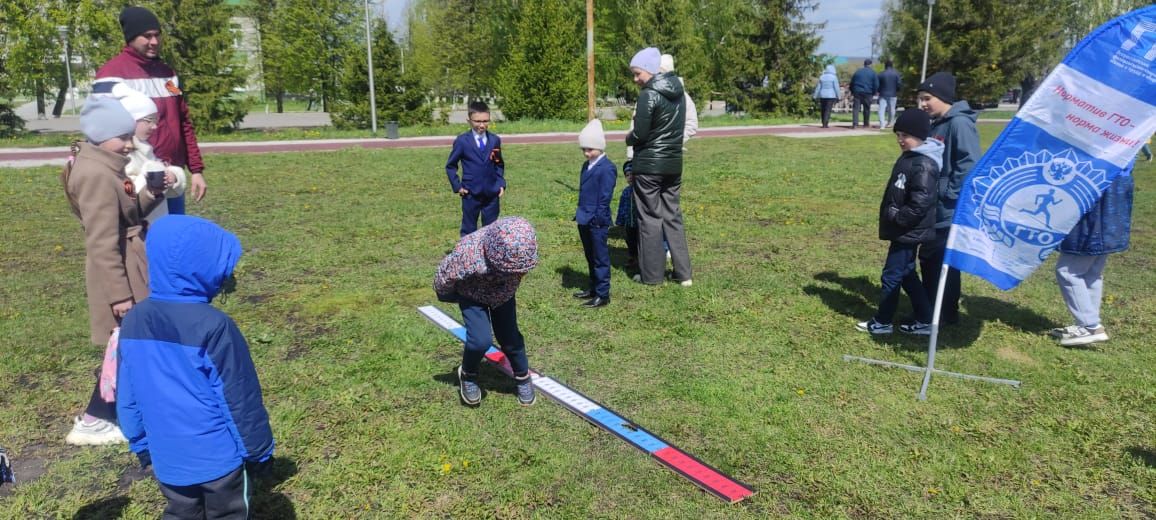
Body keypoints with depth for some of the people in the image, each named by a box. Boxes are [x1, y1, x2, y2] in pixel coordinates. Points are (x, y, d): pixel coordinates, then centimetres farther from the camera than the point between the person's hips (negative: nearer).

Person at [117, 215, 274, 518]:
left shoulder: (134, 321, -4)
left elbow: (126, 396, 6)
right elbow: (240, 396, -15)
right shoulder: (213, 326, -23)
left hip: (166, 457, 5)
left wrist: (141, 445, 18)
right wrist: (258, 448, -3)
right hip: (219, 456, -5)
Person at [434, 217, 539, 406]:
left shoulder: (521, 250, -30)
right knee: (481, 340, -19)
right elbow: (444, 275, -24)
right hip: (472, 295, -3)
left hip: (503, 295, 3)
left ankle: (522, 376, 33)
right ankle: (467, 374, 12)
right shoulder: (468, 255, -45)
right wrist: (447, 295, -3)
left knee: (510, 338, 6)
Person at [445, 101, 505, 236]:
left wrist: (501, 184, 2)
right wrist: (457, 186, -6)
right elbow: (450, 166, 2)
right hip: (471, 194, -2)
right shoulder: (462, 141, -6)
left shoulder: (495, 140, 3)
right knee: (469, 230, 8)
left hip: (492, 193, 3)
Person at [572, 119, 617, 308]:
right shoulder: (587, 165, 12)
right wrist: (580, 213, 14)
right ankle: (594, 288, 31)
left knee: (600, 258, 0)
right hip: (584, 221, 9)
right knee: (590, 257, 18)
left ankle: (603, 295, 7)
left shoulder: (607, 168, -15)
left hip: (597, 222, -9)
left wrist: (598, 219, -17)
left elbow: (605, 198, -17)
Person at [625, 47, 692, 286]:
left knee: (650, 218, 2)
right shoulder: (678, 92, 9)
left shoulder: (649, 95, -15)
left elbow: (640, 134, -15)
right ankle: (683, 273, 13)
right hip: (674, 163, 7)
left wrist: (628, 138, 4)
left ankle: (651, 274, 9)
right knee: (672, 215, 13)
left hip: (649, 165, -7)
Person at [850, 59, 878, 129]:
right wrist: (873, 93, 12)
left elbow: (852, 83, 12)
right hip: (867, 93, -1)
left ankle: (855, 124, -14)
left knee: (856, 108, -2)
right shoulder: (873, 72, 2)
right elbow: (876, 84, 0)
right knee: (866, 108, 10)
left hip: (857, 92, 1)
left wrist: (852, 92, 19)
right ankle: (866, 124, 17)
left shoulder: (858, 71, 10)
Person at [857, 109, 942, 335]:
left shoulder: (923, 165, -21)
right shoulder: (908, 157, 10)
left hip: (908, 232, -10)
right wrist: (891, 216, 12)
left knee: (891, 276, 1)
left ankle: (882, 322, 16)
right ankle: (925, 321, 25)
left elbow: (920, 203, -26)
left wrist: (896, 218, -17)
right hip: (904, 230, 10)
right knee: (907, 275, 17)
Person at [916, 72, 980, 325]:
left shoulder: (959, 123, -16)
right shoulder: (936, 124, 13)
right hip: (934, 208, 9)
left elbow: (970, 163, -23)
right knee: (928, 258, 15)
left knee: (946, 262, 1)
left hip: (950, 211, -9)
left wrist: (950, 193, -20)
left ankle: (947, 313, 13)